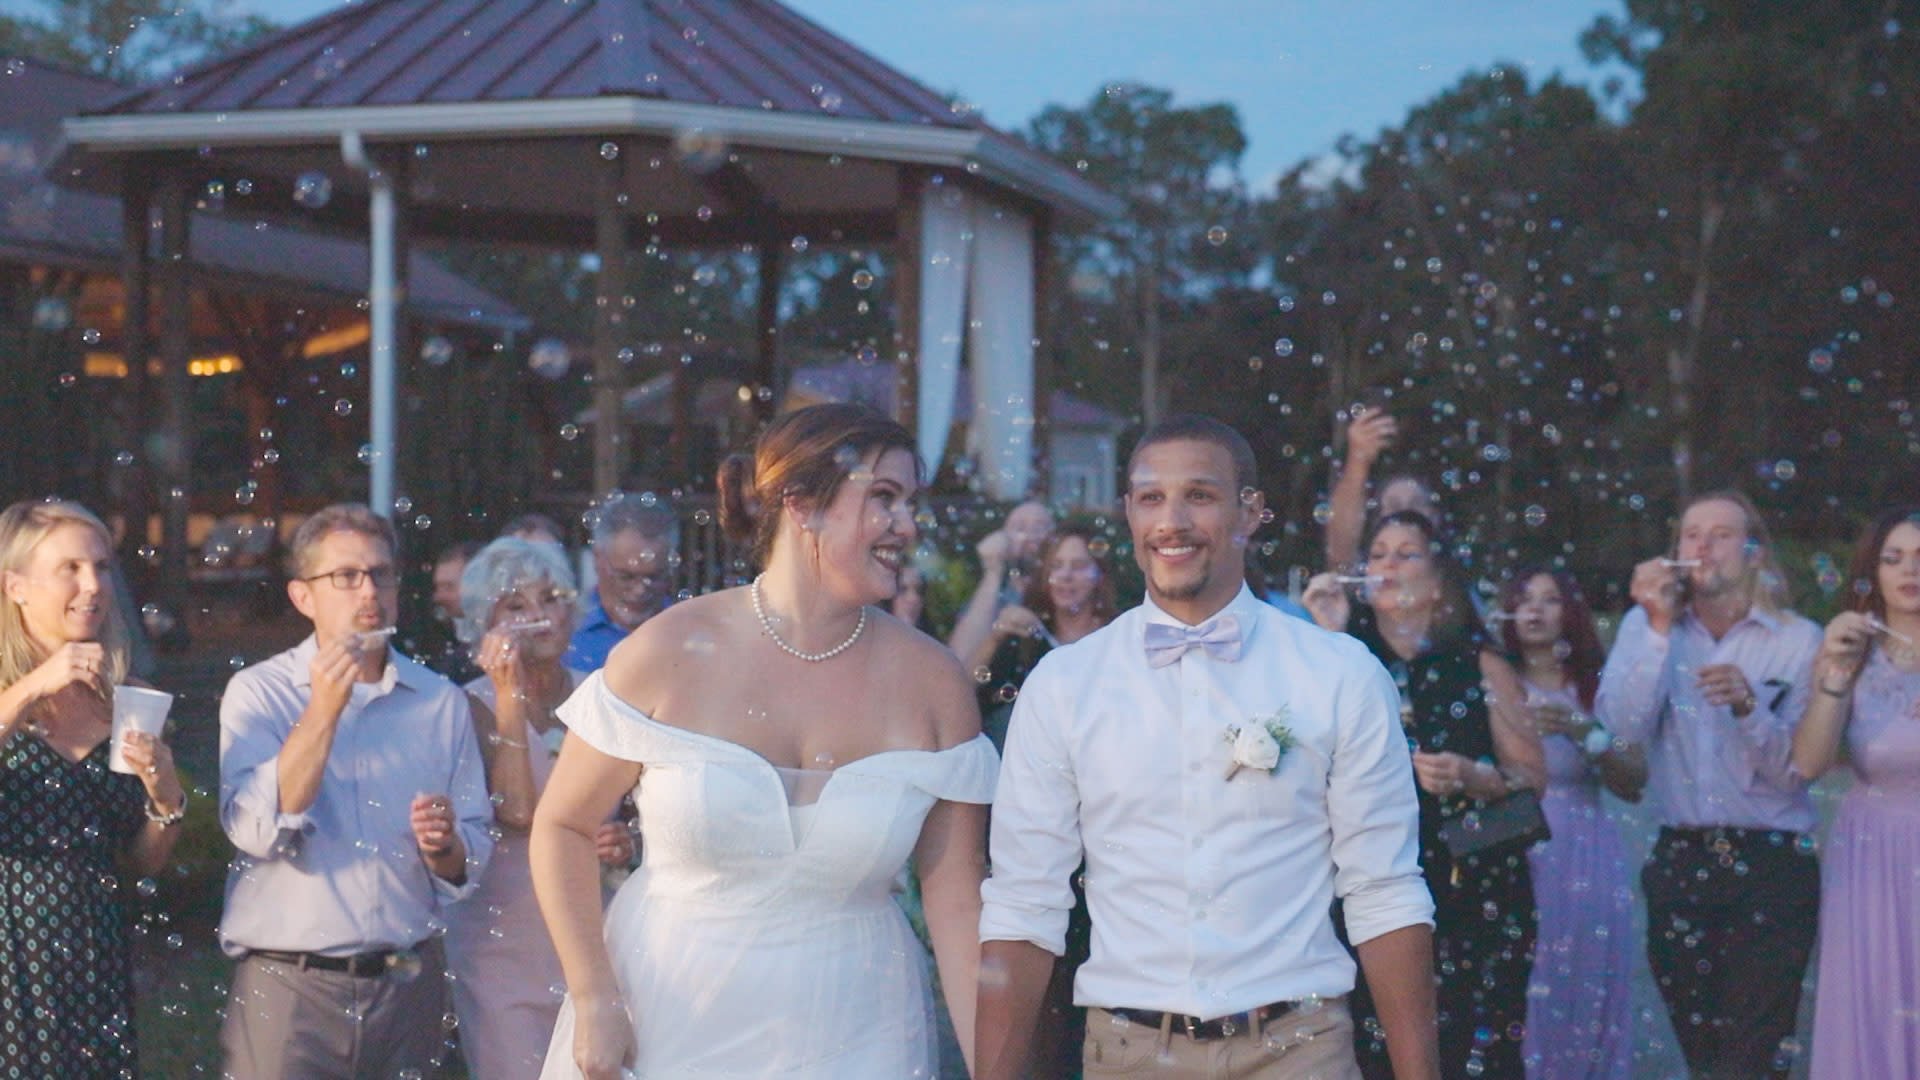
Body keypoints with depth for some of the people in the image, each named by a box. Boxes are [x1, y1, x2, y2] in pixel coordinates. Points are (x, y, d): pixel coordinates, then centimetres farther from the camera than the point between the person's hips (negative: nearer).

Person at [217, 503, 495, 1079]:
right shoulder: (258, 692, 0)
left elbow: (469, 867, 10)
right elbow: (257, 831, -15)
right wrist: (323, 709, -17)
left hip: (409, 985, 3)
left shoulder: (441, 702, 8)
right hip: (288, 988, -3)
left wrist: (445, 846, -12)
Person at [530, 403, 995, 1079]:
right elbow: (561, 826, -1)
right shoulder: (673, 653, -8)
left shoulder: (931, 681, -4)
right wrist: (594, 1002, -7)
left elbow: (957, 900, -4)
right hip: (662, 1019, -1)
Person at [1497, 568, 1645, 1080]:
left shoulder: (1599, 688, 8)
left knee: (1581, 1001, 2)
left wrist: (1585, 733, -13)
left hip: (1585, 866, 1)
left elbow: (1634, 785, -1)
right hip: (1511, 863, -1)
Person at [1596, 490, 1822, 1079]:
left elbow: (1795, 767, -9)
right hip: (1680, 863, 3)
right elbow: (1625, 726, -11)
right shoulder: (1645, 626, 6)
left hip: (1773, 868, -3)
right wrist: (1659, 627, -16)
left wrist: (1749, 707, -25)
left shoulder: (1798, 640, -1)